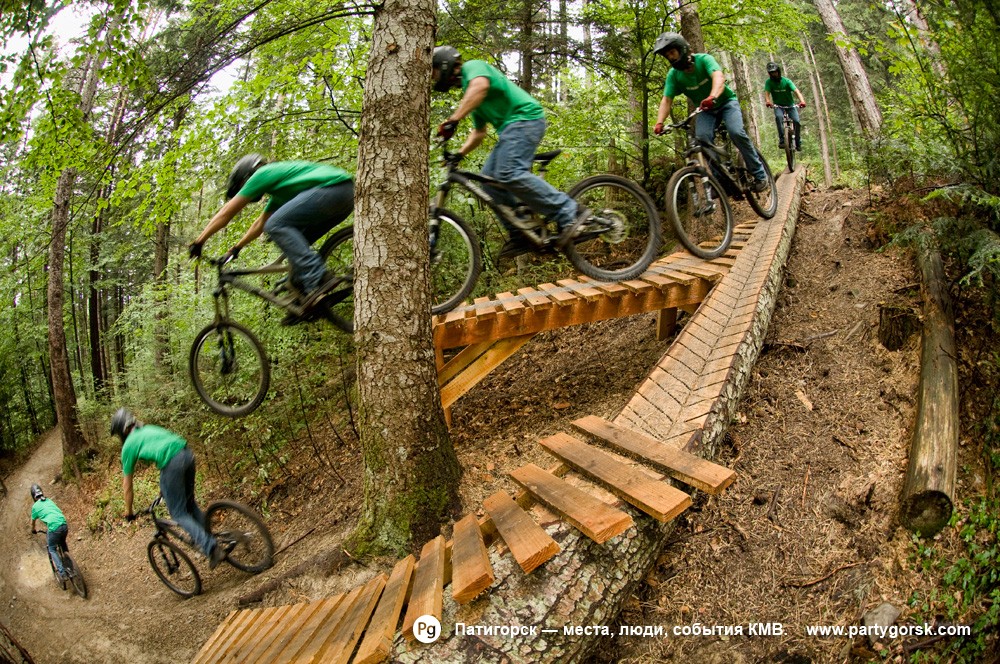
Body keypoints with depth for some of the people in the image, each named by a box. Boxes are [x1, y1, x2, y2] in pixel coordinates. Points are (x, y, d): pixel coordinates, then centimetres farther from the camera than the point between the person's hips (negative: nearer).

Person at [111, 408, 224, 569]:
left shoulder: (128, 446, 14)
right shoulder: (149, 429, 32)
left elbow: (127, 484, 20)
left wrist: (128, 512, 32)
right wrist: (165, 488, 52)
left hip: (172, 462, -7)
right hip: (187, 454, 7)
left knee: (179, 514, 4)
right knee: (189, 503, 25)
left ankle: (212, 548, -8)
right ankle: (210, 539, 28)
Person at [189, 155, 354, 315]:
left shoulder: (262, 174, 7)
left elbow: (225, 214, 11)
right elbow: (260, 223, 45)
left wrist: (198, 242, 19)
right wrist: (236, 248, 51)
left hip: (331, 187, -10)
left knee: (276, 225, -10)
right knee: (294, 240, 14)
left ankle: (317, 278, -21)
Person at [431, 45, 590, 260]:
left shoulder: (472, 67, 0)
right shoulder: (468, 91, 28)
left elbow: (481, 86, -25)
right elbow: (479, 132, 34)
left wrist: (453, 119, -32)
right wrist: (458, 154, 20)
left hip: (525, 116, -10)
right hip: (510, 127, 10)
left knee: (509, 173, -26)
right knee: (490, 178, 1)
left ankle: (570, 213, -26)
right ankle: (521, 235, 0)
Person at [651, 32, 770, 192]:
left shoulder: (703, 59, -23)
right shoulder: (673, 74, -12)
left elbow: (719, 77, -41)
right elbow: (666, 100, -19)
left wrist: (712, 97, -62)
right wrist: (659, 123, -37)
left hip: (726, 102, -3)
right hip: (705, 110, 3)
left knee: (736, 132, -27)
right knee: (702, 138, -25)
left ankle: (760, 175, -13)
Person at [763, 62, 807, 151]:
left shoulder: (786, 81, -12)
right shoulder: (769, 82, -9)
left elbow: (796, 91, -24)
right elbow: (766, 93, -24)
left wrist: (802, 100, -44)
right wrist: (767, 101, -48)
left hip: (790, 105, 1)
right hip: (778, 106, 0)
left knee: (796, 121, -19)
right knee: (778, 117, -34)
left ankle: (798, 143, -2)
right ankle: (782, 140, -31)